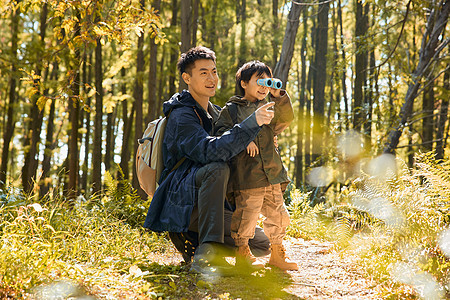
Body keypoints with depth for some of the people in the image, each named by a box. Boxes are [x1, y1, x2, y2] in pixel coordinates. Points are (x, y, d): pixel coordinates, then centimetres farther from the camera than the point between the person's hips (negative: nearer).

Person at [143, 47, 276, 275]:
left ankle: (195, 240, 12)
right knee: (217, 169, -37)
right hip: (178, 202, -8)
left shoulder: (215, 113, 16)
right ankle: (206, 254, -38)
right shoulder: (182, 115, -13)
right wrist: (252, 123, -38)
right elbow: (210, 151, -31)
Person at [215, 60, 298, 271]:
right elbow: (222, 134, -2)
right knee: (247, 212, -9)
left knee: (278, 214, 7)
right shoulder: (231, 109, 8)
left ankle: (277, 255, 21)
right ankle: (242, 253, 8)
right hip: (246, 174, -5)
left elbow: (285, 119, 2)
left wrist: (278, 95, -11)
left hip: (271, 174, 5)